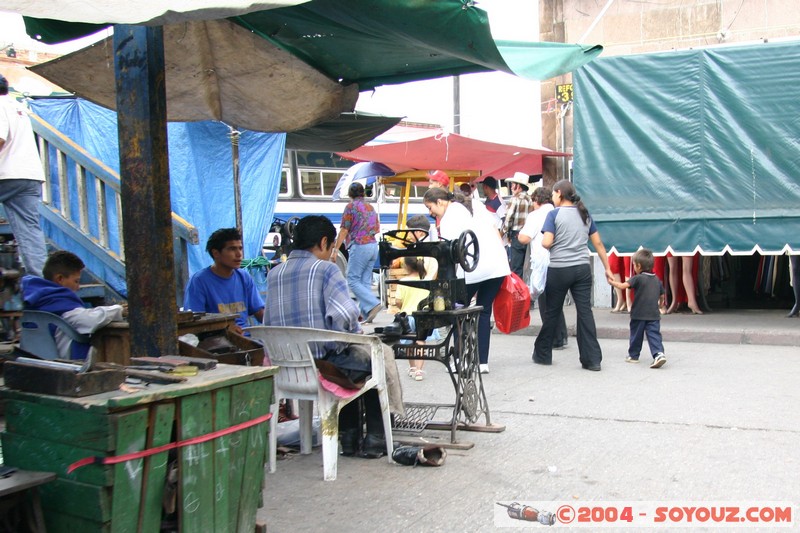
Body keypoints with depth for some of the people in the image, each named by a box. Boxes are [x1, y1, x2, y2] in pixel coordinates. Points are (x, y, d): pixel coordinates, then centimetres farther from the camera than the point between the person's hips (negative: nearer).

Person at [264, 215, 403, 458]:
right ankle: (376, 438, 22)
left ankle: (348, 437, 34)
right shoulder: (326, 269, -9)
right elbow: (343, 315, -24)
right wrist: (356, 331, -2)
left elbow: (268, 326, 12)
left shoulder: (274, 274, 8)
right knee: (381, 354, 21)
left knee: (347, 350, 35)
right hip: (324, 361, -6)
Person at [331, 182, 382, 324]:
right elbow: (377, 229, 21)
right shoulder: (370, 207, 19)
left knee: (353, 280, -5)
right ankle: (366, 314, 3)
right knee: (366, 281, 7)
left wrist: (335, 250, -6)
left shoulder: (351, 206, -3)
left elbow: (344, 230, -8)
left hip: (359, 246, -7)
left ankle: (373, 304, -20)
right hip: (373, 246, 7)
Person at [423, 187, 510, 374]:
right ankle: (483, 362, 13)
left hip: (473, 269, -6)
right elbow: (495, 231, 17)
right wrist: (502, 253, 21)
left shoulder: (448, 220, -4)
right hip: (498, 266, 7)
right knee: (484, 312, 14)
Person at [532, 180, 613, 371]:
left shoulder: (554, 214, -4)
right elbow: (598, 243, 12)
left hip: (559, 270, -4)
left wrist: (541, 241, 9)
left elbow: (546, 243, -14)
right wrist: (607, 268, 17)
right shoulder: (585, 214, 11)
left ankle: (542, 354, 22)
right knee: (585, 312, 2)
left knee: (552, 312, 9)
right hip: (582, 269, 4)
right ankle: (592, 359, -1)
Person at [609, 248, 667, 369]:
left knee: (636, 335, 11)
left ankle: (633, 355, 24)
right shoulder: (657, 280, 9)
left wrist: (612, 282, -5)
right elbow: (662, 296, 17)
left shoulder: (637, 278, -10)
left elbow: (623, 286, -20)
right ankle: (659, 353, -20)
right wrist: (659, 305, 35)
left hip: (639, 314, -4)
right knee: (654, 335, 0)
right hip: (654, 315, 4)